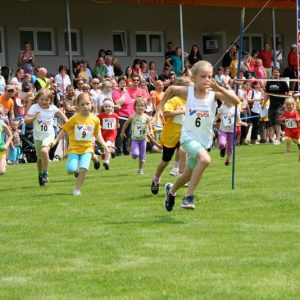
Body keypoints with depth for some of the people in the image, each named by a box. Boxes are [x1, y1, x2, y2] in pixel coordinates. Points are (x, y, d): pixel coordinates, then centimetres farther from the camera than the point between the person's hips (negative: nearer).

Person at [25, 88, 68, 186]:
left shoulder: (52, 108, -8)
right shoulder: (34, 108, -14)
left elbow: (59, 112, 16)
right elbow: (26, 121, -21)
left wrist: (67, 121, 11)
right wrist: (33, 118, -38)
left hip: (49, 135, -1)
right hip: (37, 136, 1)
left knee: (44, 151, -28)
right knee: (40, 157, 13)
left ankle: (45, 173, -12)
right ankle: (40, 175, 39)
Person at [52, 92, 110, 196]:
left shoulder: (95, 119, -1)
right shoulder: (75, 118, -9)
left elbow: (97, 134, 14)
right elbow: (64, 130, -2)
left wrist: (104, 145, 7)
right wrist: (55, 141, -10)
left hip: (87, 148, 1)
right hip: (74, 148, -1)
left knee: (83, 169, -16)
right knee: (70, 169, -16)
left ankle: (77, 189, 3)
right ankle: (76, 171, 21)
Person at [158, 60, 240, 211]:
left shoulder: (214, 94, -11)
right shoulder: (187, 91, -10)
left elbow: (236, 101, -26)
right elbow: (171, 89, 11)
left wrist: (219, 88, -34)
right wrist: (160, 106, 9)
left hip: (204, 140, 3)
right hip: (188, 136, -3)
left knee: (188, 176, 17)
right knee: (205, 159, -33)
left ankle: (171, 190, 51)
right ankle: (189, 196, -22)